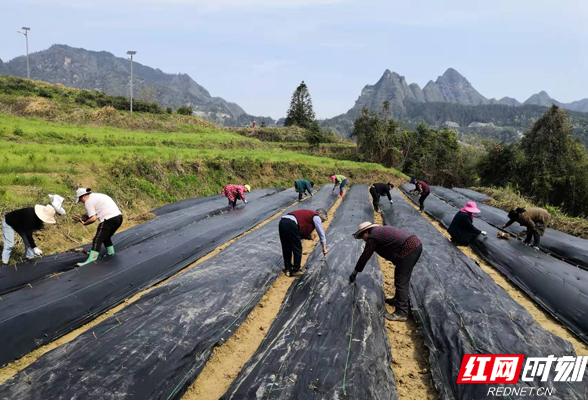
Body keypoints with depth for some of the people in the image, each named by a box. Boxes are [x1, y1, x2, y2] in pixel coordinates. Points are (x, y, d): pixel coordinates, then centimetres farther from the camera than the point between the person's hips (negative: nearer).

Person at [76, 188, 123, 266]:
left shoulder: (88, 202, -1)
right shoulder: (98, 195, 26)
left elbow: (93, 218, -7)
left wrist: (85, 223, 10)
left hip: (109, 219, -9)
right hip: (119, 216, 9)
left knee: (97, 240, -9)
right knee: (106, 237, 26)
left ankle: (91, 261, -14)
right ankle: (111, 253, 30)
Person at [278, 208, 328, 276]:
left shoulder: (308, 214, 34)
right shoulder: (316, 216, 10)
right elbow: (321, 233, 9)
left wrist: (308, 236, 25)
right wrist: (324, 248, 13)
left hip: (282, 222, 9)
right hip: (290, 225, -9)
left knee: (286, 249, 19)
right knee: (297, 249, 7)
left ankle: (287, 269, 28)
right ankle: (296, 270, 16)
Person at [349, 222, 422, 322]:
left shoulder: (372, 237, -4)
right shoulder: (381, 230, 23)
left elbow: (365, 257, 2)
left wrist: (354, 273, 12)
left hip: (409, 249, -10)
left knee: (401, 282, -3)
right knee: (400, 276, 23)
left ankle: (401, 313, 2)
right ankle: (398, 300, 37)